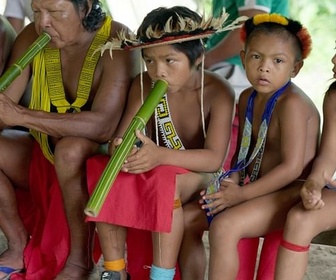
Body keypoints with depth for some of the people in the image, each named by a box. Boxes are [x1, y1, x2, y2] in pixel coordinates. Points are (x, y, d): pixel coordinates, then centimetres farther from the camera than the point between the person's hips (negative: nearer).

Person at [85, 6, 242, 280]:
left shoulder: (218, 92, -20)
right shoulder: (144, 85, -8)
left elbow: (214, 158, -31)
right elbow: (121, 138, -13)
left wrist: (161, 156, -49)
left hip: (203, 176, -4)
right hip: (159, 171, 4)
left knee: (167, 180, -37)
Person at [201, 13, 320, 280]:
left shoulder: (292, 103, -20)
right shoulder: (248, 98, 7)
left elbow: (292, 168, -24)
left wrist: (242, 194, -20)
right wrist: (233, 181, -6)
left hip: (291, 193, -9)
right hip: (260, 189, 9)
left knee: (223, 226, -29)